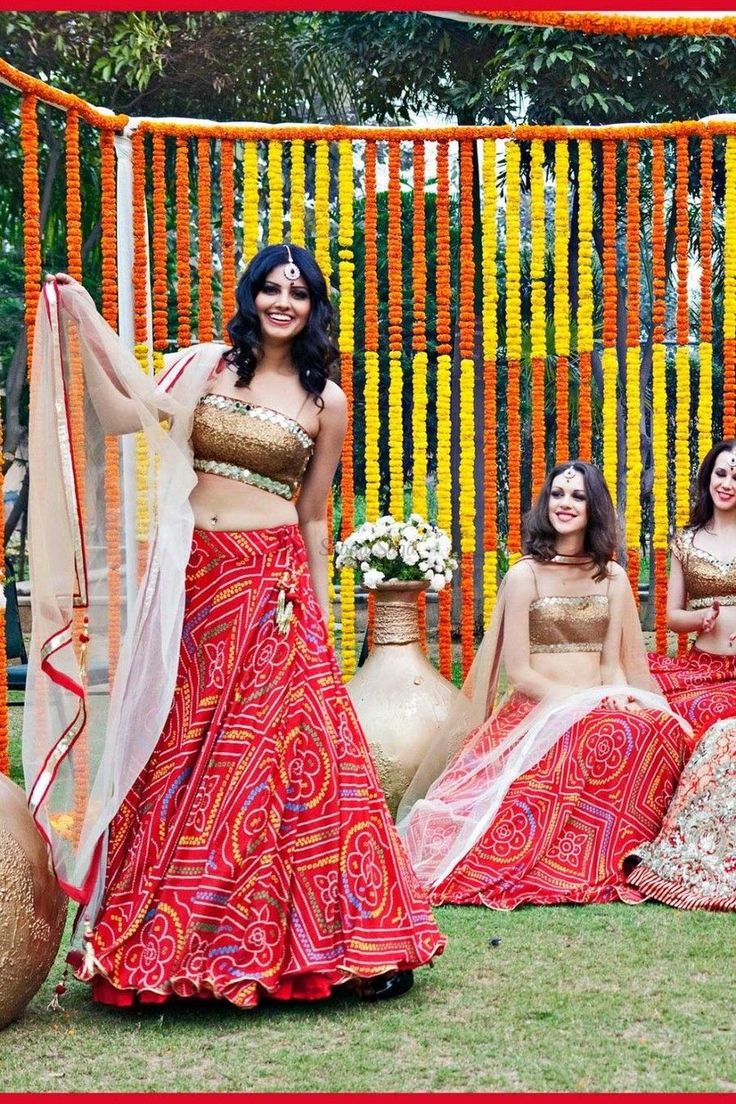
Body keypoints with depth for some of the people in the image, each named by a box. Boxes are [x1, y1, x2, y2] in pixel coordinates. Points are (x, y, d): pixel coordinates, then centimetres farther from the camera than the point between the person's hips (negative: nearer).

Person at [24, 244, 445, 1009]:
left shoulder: (325, 401, 7)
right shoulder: (204, 368, 9)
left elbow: (313, 516, 12)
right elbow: (119, 416, -2)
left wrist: (318, 613, 12)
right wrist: (85, 326, -4)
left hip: (272, 587, -1)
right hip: (194, 579, 1)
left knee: (278, 751, -5)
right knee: (180, 754, 3)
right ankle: (168, 946, 12)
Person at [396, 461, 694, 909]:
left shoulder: (613, 577, 12)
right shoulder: (525, 575, 0)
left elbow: (613, 664, 9)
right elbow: (518, 671, -4)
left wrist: (620, 699, -13)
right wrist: (578, 702, -15)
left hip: (598, 709, 4)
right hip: (536, 713, -4)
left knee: (660, 726, -29)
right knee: (604, 733, -36)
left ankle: (613, 847, -16)